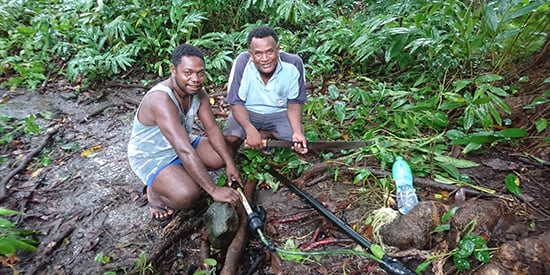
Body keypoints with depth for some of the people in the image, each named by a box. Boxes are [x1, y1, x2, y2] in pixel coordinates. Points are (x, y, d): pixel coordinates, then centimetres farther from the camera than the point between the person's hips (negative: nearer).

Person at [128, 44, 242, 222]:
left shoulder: (198, 91, -11)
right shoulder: (161, 99, -36)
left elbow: (212, 129, -10)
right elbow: (185, 151, -42)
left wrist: (230, 163, -19)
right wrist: (213, 190, -42)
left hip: (182, 143, 8)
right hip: (151, 157, -7)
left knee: (223, 156, -6)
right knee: (188, 195, -30)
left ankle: (181, 173, 11)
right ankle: (154, 193, 3)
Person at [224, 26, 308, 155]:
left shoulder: (293, 64, -21)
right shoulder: (242, 62, -25)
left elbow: (294, 103, -10)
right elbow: (236, 102, -18)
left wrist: (297, 132, -27)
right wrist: (250, 130, -36)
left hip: (279, 113, 2)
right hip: (247, 111, -1)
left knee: (299, 142, -20)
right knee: (230, 138, -27)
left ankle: (264, 133, 2)